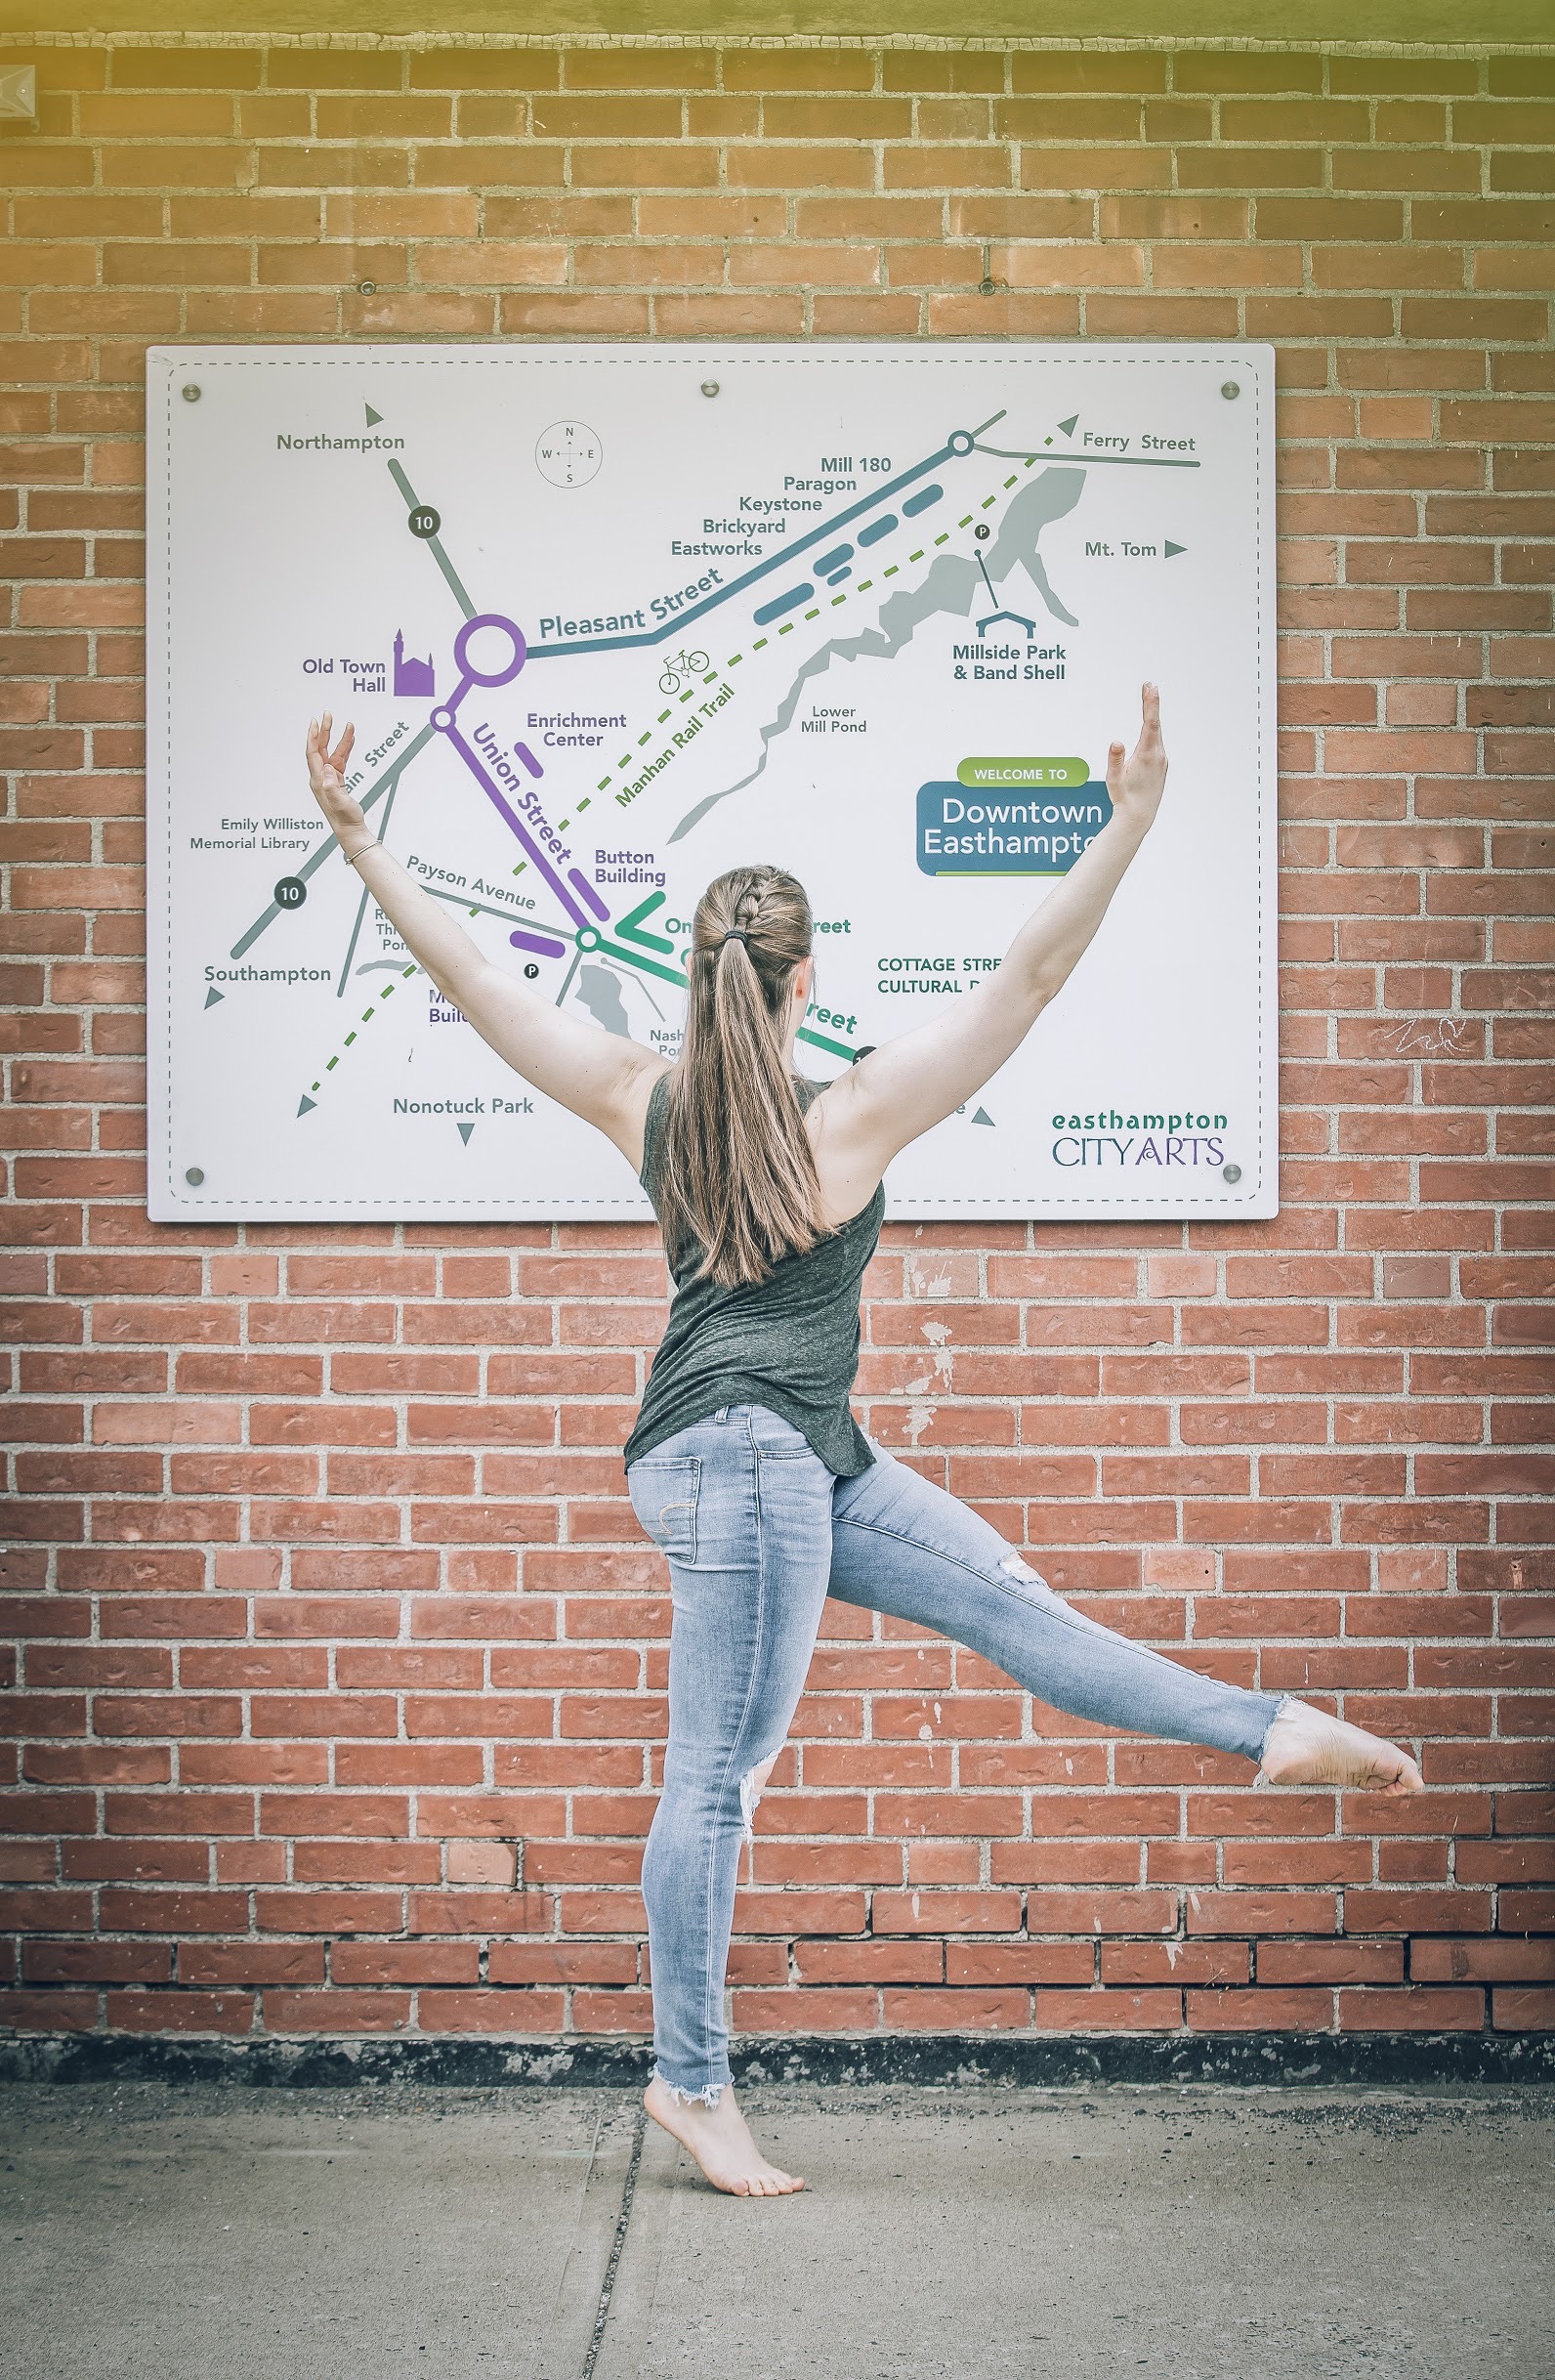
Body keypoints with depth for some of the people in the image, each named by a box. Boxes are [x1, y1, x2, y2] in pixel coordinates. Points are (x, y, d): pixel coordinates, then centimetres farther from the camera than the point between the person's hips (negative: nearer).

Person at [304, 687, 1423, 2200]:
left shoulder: (639, 1100, 2)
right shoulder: (853, 1114, -14)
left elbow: (470, 979, 3)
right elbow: (1029, 978, -15)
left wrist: (357, 840, 8)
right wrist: (1130, 823, -13)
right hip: (743, 1452, -9)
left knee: (1009, 1599, 12)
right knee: (720, 1774, -2)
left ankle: (1271, 1731, 19)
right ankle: (691, 2080, 7)